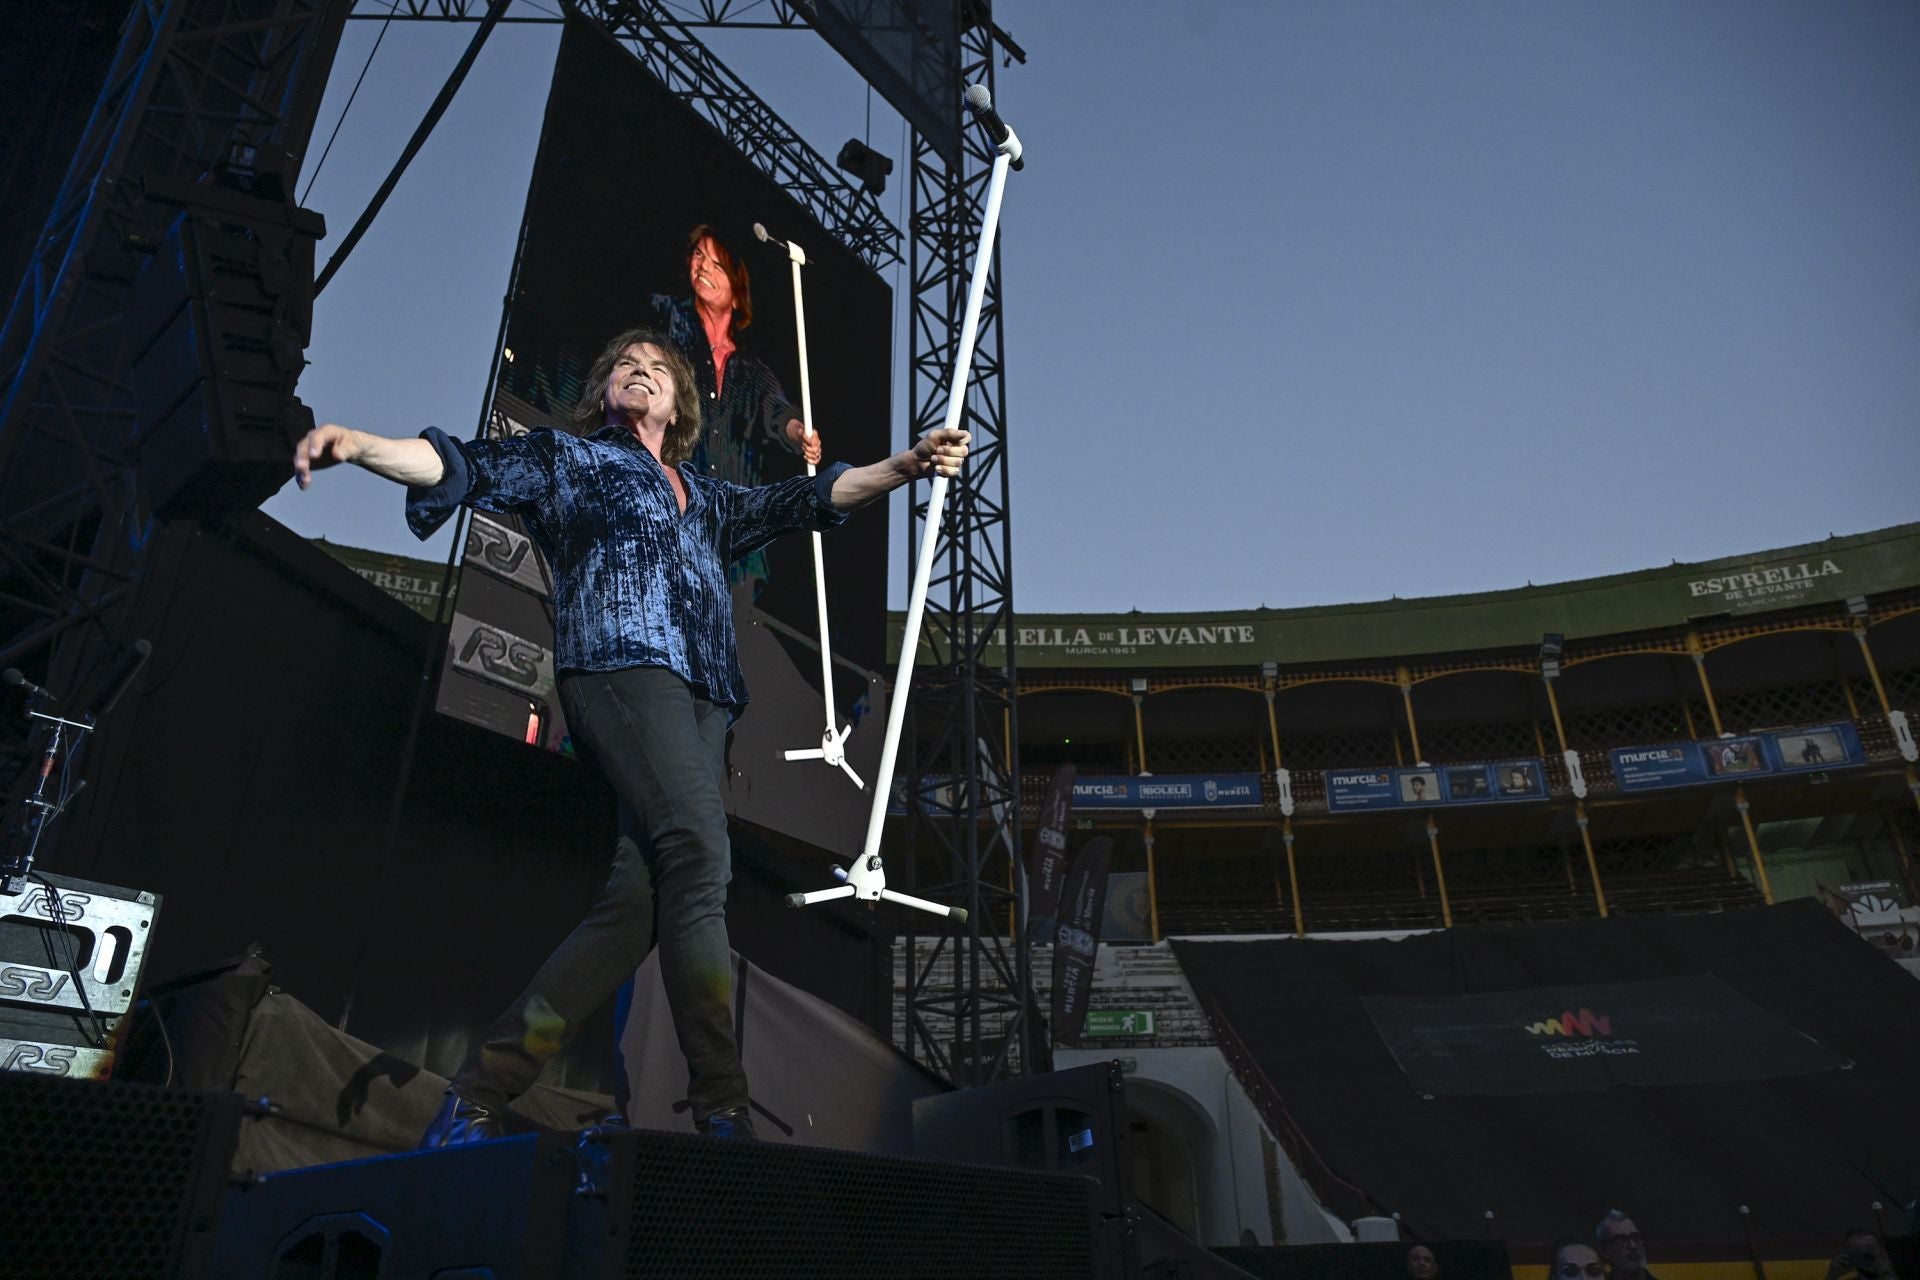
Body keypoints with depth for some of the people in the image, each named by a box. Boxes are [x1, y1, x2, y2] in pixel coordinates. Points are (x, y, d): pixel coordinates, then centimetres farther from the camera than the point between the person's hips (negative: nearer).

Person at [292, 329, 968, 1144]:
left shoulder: (706, 499, 34)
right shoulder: (565, 458, 21)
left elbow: (810, 498, 27)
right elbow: (461, 466, 8)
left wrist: (909, 463, 13)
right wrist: (360, 444, -12)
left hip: (701, 696, 6)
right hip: (620, 664, -5)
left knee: (639, 899, -8)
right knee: (699, 856, -23)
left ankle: (479, 1094, -3)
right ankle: (721, 1109, -21)